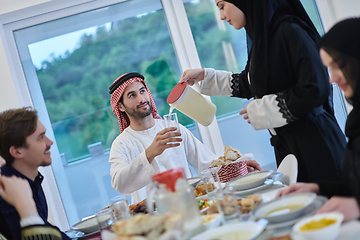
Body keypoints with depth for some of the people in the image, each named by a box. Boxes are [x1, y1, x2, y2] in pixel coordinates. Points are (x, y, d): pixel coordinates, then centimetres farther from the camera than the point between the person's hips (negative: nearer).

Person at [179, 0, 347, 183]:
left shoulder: (289, 30, -15)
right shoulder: (261, 38, 10)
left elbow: (315, 89, -22)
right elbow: (247, 84, 25)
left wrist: (260, 109, -12)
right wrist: (204, 75, 17)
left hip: (313, 140, -8)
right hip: (285, 144, 8)